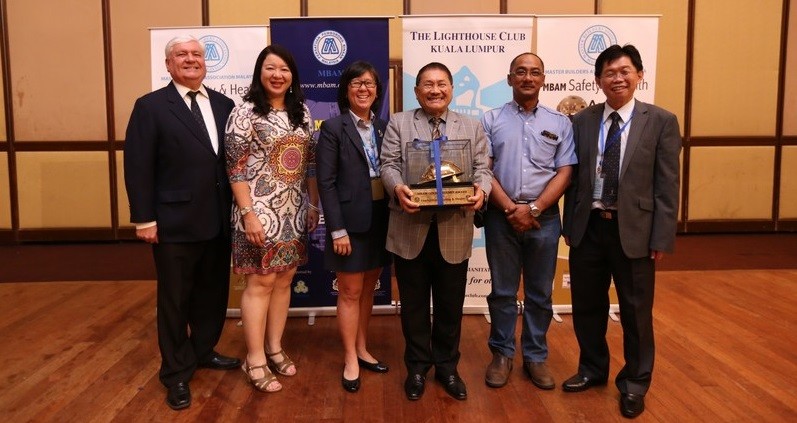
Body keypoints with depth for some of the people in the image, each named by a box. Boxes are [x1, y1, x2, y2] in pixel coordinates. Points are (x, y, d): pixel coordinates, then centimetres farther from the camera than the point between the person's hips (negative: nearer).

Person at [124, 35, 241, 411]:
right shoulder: (151, 106, -4)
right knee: (175, 299, 9)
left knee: (213, 292, 17)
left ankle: (203, 351, 38)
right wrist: (144, 219, -12)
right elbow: (138, 168, -8)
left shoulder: (223, 104, 9)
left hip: (218, 220, 5)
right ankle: (177, 372, 25)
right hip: (175, 221, -4)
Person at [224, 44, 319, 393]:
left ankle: (274, 348, 26)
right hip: (261, 211, -6)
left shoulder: (301, 113, 9)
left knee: (284, 280, 11)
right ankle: (255, 359, 13)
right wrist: (248, 213, -17)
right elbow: (235, 168, -12)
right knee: (260, 283, 0)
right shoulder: (245, 113, -8)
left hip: (294, 212, 6)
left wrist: (313, 204, 9)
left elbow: (311, 162, 14)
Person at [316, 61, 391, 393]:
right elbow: (325, 182, -11)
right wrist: (337, 229, -16)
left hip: (381, 219, 5)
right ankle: (350, 360, 18)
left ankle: (362, 349, 29)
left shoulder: (383, 127, 10)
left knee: (368, 289, 15)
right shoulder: (333, 128, -6)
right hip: (351, 221, -5)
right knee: (350, 292, 4)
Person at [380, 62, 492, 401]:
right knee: (413, 303, 11)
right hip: (411, 229, -1)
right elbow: (389, 164, -2)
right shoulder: (398, 123, 6)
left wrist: (481, 189, -18)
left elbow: (482, 168, 4)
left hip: (454, 230, 1)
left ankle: (447, 366, 31)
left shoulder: (472, 127, 10)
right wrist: (398, 188, -23)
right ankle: (417, 366, 29)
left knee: (450, 304, 12)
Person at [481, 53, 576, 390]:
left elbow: (564, 173, 1)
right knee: (502, 291, 8)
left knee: (540, 293, 10)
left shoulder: (559, 123, 6)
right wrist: (511, 209, -12)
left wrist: (533, 209, -11)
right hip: (501, 216, -1)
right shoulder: (491, 120, 4)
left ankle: (535, 356, 24)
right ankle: (501, 354, 22)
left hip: (544, 217, 1)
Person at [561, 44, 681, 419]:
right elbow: (574, 177, 6)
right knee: (587, 306, 14)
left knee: (636, 311, 10)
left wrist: (661, 238, -9)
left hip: (634, 229, -2)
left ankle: (634, 384, 30)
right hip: (588, 226, 3)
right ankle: (593, 369, 37)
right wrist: (569, 224, 4)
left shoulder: (661, 121, -3)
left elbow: (667, 185, -5)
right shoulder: (582, 121, 4)